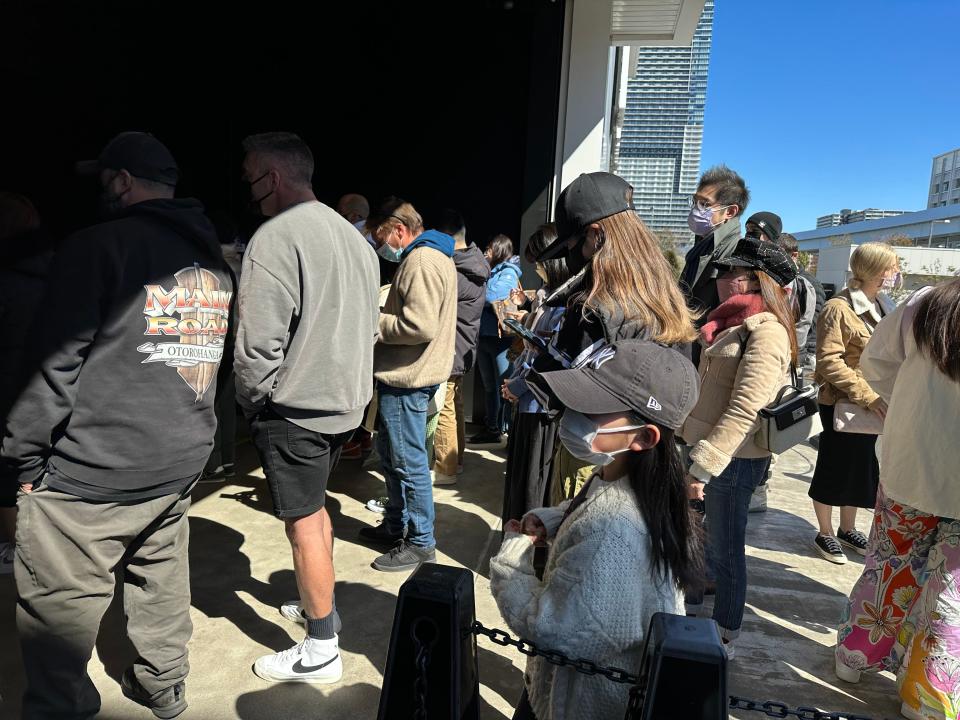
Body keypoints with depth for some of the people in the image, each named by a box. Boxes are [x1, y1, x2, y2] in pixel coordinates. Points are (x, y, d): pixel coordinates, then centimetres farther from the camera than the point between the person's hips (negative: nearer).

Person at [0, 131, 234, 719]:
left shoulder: (99, 245, -10)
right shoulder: (215, 261, 10)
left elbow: (56, 364, -13)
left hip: (92, 472, -7)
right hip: (182, 465, 7)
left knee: (59, 605, 6)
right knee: (162, 578, 20)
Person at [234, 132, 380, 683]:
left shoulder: (276, 238, -17)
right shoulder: (354, 237, 8)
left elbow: (259, 342, -21)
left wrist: (251, 402, -4)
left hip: (296, 408, -8)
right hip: (346, 401, 9)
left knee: (304, 523, 3)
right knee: (316, 508, 24)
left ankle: (321, 652, 17)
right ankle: (320, 605, 41)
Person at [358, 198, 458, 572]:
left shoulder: (422, 262, -18)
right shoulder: (431, 256, 16)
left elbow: (420, 326, -27)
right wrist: (380, 314, 8)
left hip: (407, 380, -11)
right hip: (404, 376, 11)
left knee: (409, 462, 0)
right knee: (389, 454, 21)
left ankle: (421, 542, 13)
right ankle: (396, 524, 36)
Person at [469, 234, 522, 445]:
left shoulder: (508, 273, -8)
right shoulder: (489, 271, 15)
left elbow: (489, 296, -21)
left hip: (501, 338, -8)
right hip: (485, 336, 8)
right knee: (489, 386, 15)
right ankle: (492, 429, 26)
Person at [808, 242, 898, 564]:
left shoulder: (881, 306, 9)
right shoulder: (839, 309, -17)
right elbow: (829, 362, -23)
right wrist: (867, 395, -28)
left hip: (871, 404, 8)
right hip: (842, 404, -8)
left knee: (860, 468, 18)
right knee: (834, 469, 6)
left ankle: (848, 530, 35)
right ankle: (825, 535, 23)